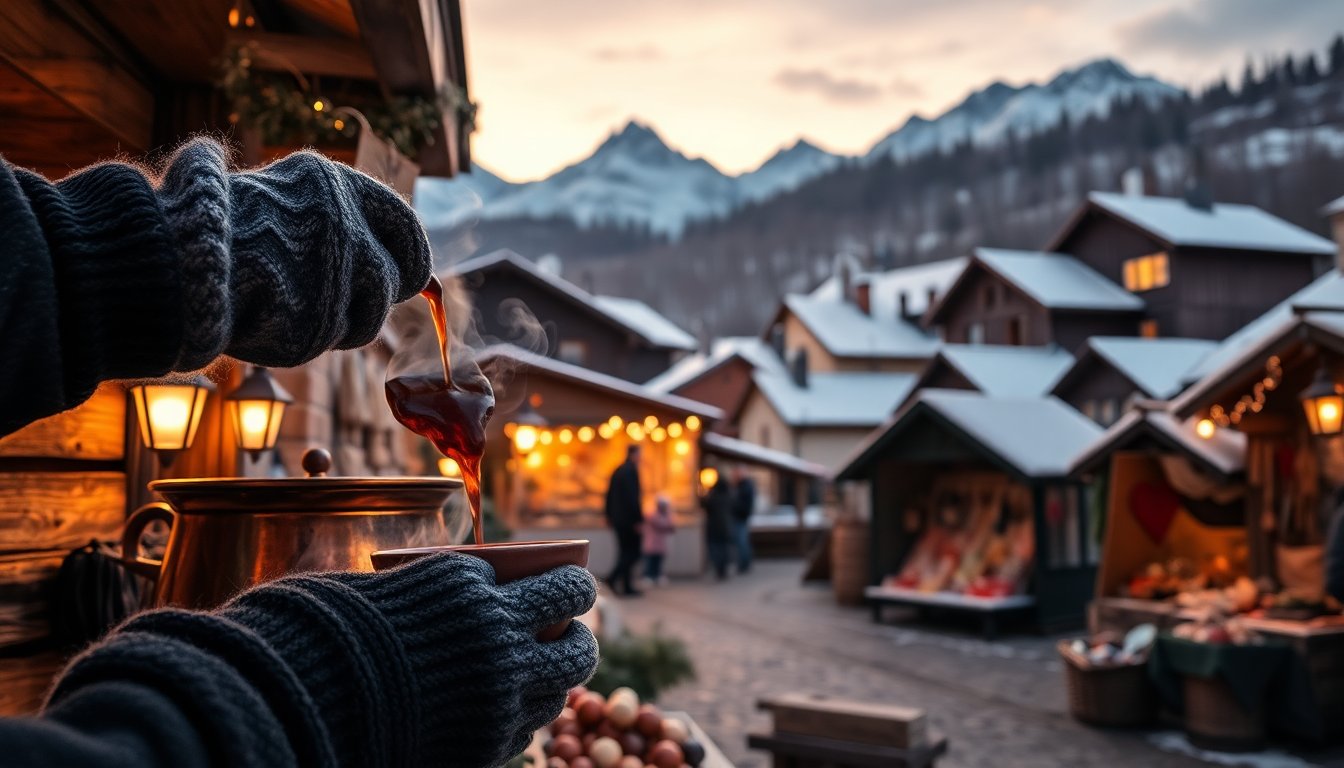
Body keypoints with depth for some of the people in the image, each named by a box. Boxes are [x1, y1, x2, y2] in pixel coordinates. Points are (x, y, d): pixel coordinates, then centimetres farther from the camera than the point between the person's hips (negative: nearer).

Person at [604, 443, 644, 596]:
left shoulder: (618, 471, 13)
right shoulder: (631, 471, -14)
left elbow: (609, 495, 16)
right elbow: (633, 497, -20)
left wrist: (609, 516, 21)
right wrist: (639, 519, -18)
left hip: (618, 519, 9)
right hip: (629, 519, -9)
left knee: (626, 553, 11)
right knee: (633, 553, -3)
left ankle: (627, 587, 11)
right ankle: (613, 578, -14)